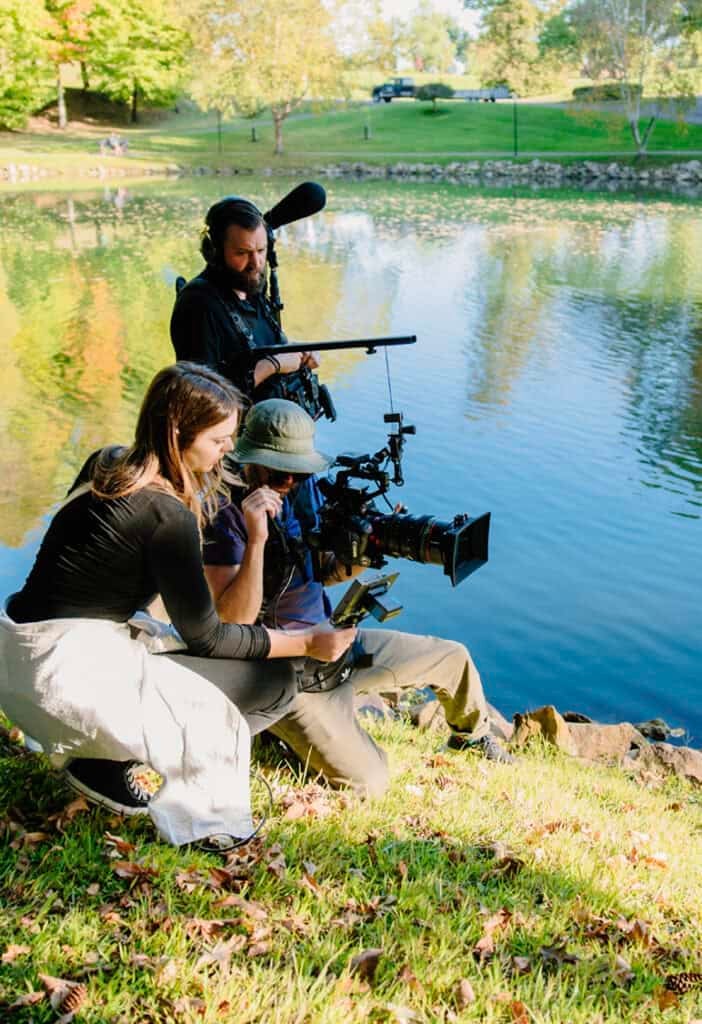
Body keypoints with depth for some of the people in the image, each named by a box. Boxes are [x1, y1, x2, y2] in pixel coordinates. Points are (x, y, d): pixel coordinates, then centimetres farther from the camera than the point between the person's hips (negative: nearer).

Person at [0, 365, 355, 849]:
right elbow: (204, 636, -11)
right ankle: (111, 764, 0)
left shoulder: (105, 463, 5)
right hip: (67, 676, -9)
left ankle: (96, 749, 13)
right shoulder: (166, 515, -20)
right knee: (274, 683, -7)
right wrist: (307, 642, -4)